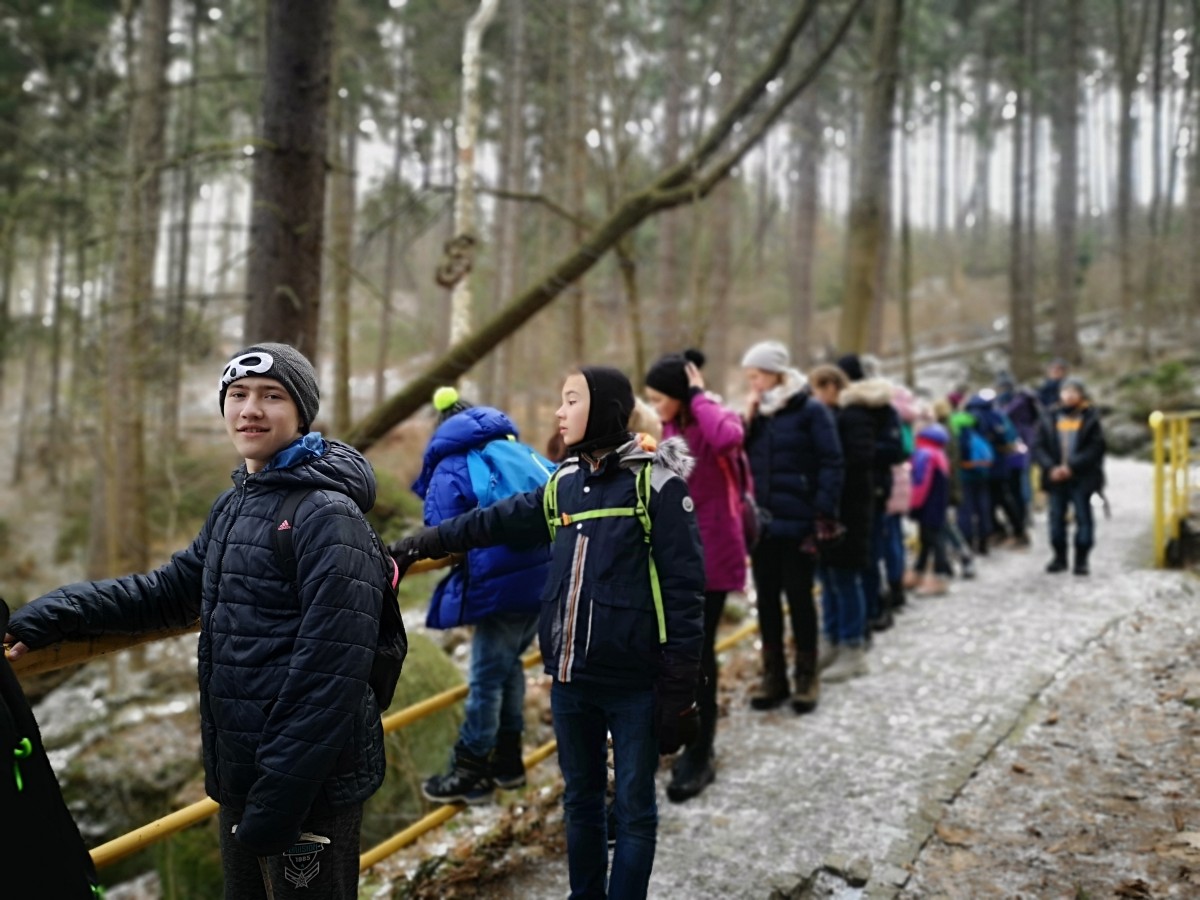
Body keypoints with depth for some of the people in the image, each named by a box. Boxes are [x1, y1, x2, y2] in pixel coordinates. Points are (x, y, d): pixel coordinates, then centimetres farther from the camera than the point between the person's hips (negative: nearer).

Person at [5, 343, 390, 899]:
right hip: (238, 776, 8)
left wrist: (278, 797, -23)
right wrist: (49, 618, 7)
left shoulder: (329, 517, -18)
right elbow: (170, 590, 18)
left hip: (308, 788, -8)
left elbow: (331, 671, -23)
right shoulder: (232, 507, 9)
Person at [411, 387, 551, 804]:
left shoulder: (451, 468, -2)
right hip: (544, 577, 7)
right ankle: (506, 760, 34)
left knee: (486, 678, 6)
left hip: (503, 584, -7)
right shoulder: (521, 452, 17)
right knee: (509, 665, 23)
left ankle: (469, 774, 19)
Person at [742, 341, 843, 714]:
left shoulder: (811, 411, -6)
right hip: (761, 523, 5)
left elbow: (830, 465, -10)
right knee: (767, 599, 10)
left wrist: (823, 518, -16)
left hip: (797, 524, -5)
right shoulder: (755, 413, 11)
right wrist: (747, 420, -4)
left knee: (799, 598, 4)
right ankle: (773, 675, 21)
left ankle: (806, 676, 17)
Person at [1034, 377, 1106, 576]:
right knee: (1056, 517, 8)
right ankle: (1060, 557, 20)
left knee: (1083, 518, 1)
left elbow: (1096, 448, -9)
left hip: (1082, 479, -3)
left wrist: (1072, 466, -16)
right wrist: (1051, 468, -11)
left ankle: (1081, 559, 9)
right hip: (1056, 477, 3)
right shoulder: (1051, 419, 6)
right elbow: (1040, 446, 4)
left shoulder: (1090, 418, -3)